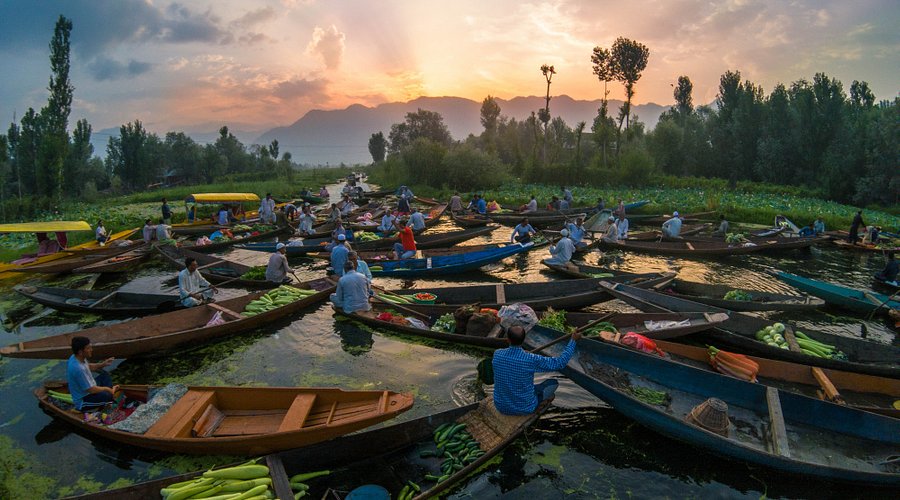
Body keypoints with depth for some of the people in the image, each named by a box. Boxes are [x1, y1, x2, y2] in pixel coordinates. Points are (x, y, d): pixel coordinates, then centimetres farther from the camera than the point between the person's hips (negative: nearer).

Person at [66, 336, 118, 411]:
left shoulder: (75, 357, -5)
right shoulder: (77, 368, -34)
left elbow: (89, 367, 17)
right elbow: (91, 390, -27)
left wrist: (103, 364, -1)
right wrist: (107, 389, -11)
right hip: (83, 401, -10)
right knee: (110, 396, -29)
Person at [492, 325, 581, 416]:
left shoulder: (497, 354, -16)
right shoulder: (532, 360, -27)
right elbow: (560, 363, -14)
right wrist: (573, 340, -5)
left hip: (500, 407, 3)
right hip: (524, 408, -3)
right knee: (553, 382, 15)